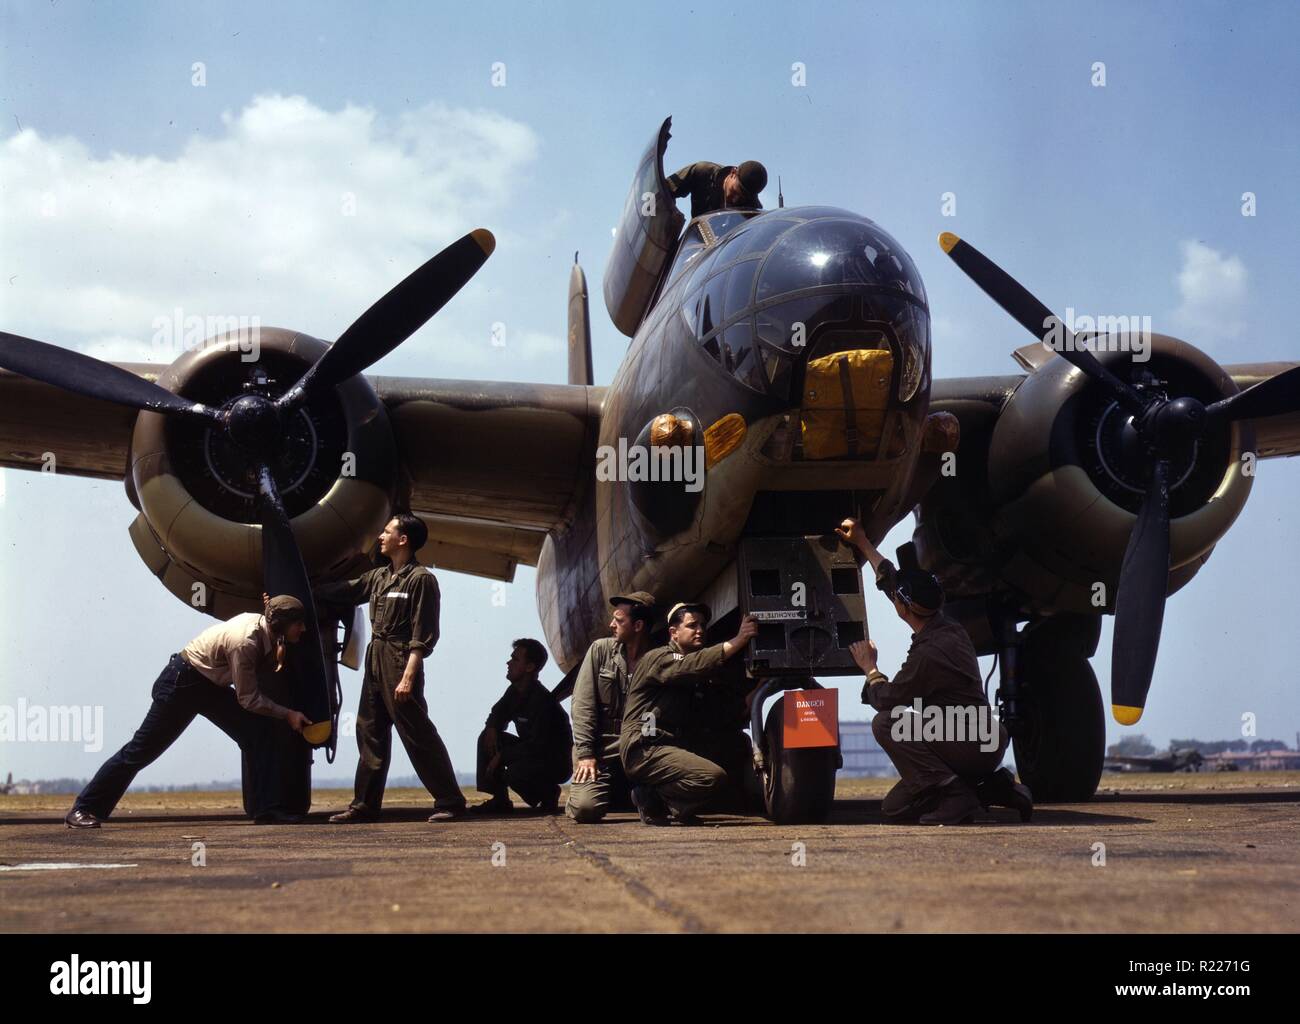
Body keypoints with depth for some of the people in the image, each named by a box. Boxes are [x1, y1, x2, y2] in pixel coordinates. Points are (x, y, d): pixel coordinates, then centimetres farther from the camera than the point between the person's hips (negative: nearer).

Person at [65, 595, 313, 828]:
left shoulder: (265, 627, -8)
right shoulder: (244, 642, -32)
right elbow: (248, 699, -23)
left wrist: (276, 661, -10)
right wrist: (288, 714, -19)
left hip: (212, 685, 8)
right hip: (181, 683, -8)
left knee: (260, 732, -6)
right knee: (142, 750, -2)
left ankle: (267, 810, -5)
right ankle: (83, 810, 10)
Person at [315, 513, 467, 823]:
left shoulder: (421, 579, -9)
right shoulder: (378, 576, 14)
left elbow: (423, 635, -14)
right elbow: (343, 591, 25)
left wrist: (408, 677, -20)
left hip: (400, 661, -9)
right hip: (375, 659, 9)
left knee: (417, 734, -8)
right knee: (369, 731, 10)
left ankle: (450, 801, -2)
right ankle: (364, 805, 16)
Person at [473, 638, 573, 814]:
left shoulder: (542, 700, -26)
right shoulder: (515, 691, 2)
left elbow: (538, 746, -29)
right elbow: (497, 714, 17)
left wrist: (502, 756, -22)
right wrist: (492, 728, -8)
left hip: (555, 762, -9)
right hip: (530, 753, 9)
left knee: (515, 773, -35)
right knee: (486, 738, -2)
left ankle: (549, 794, -2)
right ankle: (499, 800, -1)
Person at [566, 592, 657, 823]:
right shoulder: (601, 650, 2)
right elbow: (583, 705, -2)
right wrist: (585, 754, -10)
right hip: (603, 752, 0)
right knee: (585, 808, -21)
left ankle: (634, 795, 16)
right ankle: (617, 793, 16)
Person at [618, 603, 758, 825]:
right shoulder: (659, 658, -5)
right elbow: (693, 665, -24)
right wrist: (738, 641, -28)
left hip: (671, 746, 9)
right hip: (644, 749, -9)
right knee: (714, 777, -25)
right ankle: (652, 799, -7)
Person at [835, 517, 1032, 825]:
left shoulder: (929, 653, -23)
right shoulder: (947, 628, 6)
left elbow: (886, 700, -12)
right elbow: (890, 580, 20)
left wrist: (870, 669, 7)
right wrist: (862, 543, 27)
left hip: (975, 747, -9)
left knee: (886, 723, -18)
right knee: (894, 808, 10)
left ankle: (955, 796, -16)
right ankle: (989, 788, 7)